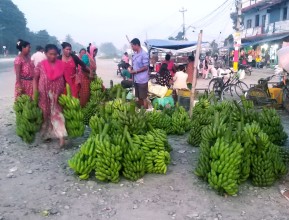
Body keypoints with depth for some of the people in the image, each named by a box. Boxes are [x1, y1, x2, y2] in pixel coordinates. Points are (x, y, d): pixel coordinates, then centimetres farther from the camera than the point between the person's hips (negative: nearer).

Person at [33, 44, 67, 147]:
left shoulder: (61, 65, -3)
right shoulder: (41, 65, -4)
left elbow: (64, 79, 4)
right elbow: (35, 79, 2)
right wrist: (35, 93, -5)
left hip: (57, 95, 0)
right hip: (44, 95, 0)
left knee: (56, 114, -4)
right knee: (46, 114, 11)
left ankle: (61, 136, -6)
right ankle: (46, 133, 27)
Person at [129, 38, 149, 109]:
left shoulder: (144, 54, -14)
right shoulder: (135, 54, 10)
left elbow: (145, 67, -15)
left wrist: (135, 71, -15)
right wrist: (131, 69, 0)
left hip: (142, 80, -8)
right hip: (136, 79, 8)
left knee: (144, 98, 0)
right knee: (139, 97, 15)